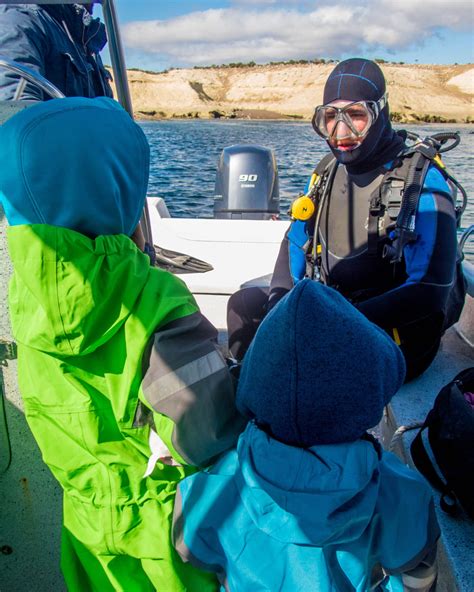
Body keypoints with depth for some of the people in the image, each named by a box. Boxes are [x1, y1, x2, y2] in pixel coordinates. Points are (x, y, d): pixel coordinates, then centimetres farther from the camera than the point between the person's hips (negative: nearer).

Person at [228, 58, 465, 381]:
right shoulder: (328, 171, 5)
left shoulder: (422, 182, -15)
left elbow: (431, 292, -22)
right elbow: (295, 242, 14)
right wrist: (279, 300, -4)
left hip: (398, 335, -6)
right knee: (245, 304, -5)